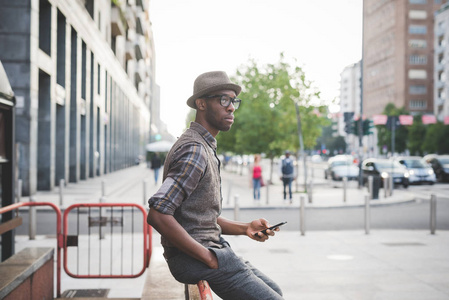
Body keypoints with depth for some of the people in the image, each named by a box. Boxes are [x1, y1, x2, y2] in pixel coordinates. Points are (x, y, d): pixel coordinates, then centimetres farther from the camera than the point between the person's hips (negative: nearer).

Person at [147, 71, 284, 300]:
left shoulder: (206, 147, 15)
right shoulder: (194, 150, -18)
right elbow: (158, 215, -28)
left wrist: (244, 228, 6)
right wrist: (209, 259, -22)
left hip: (211, 249, 10)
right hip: (193, 259, -10)